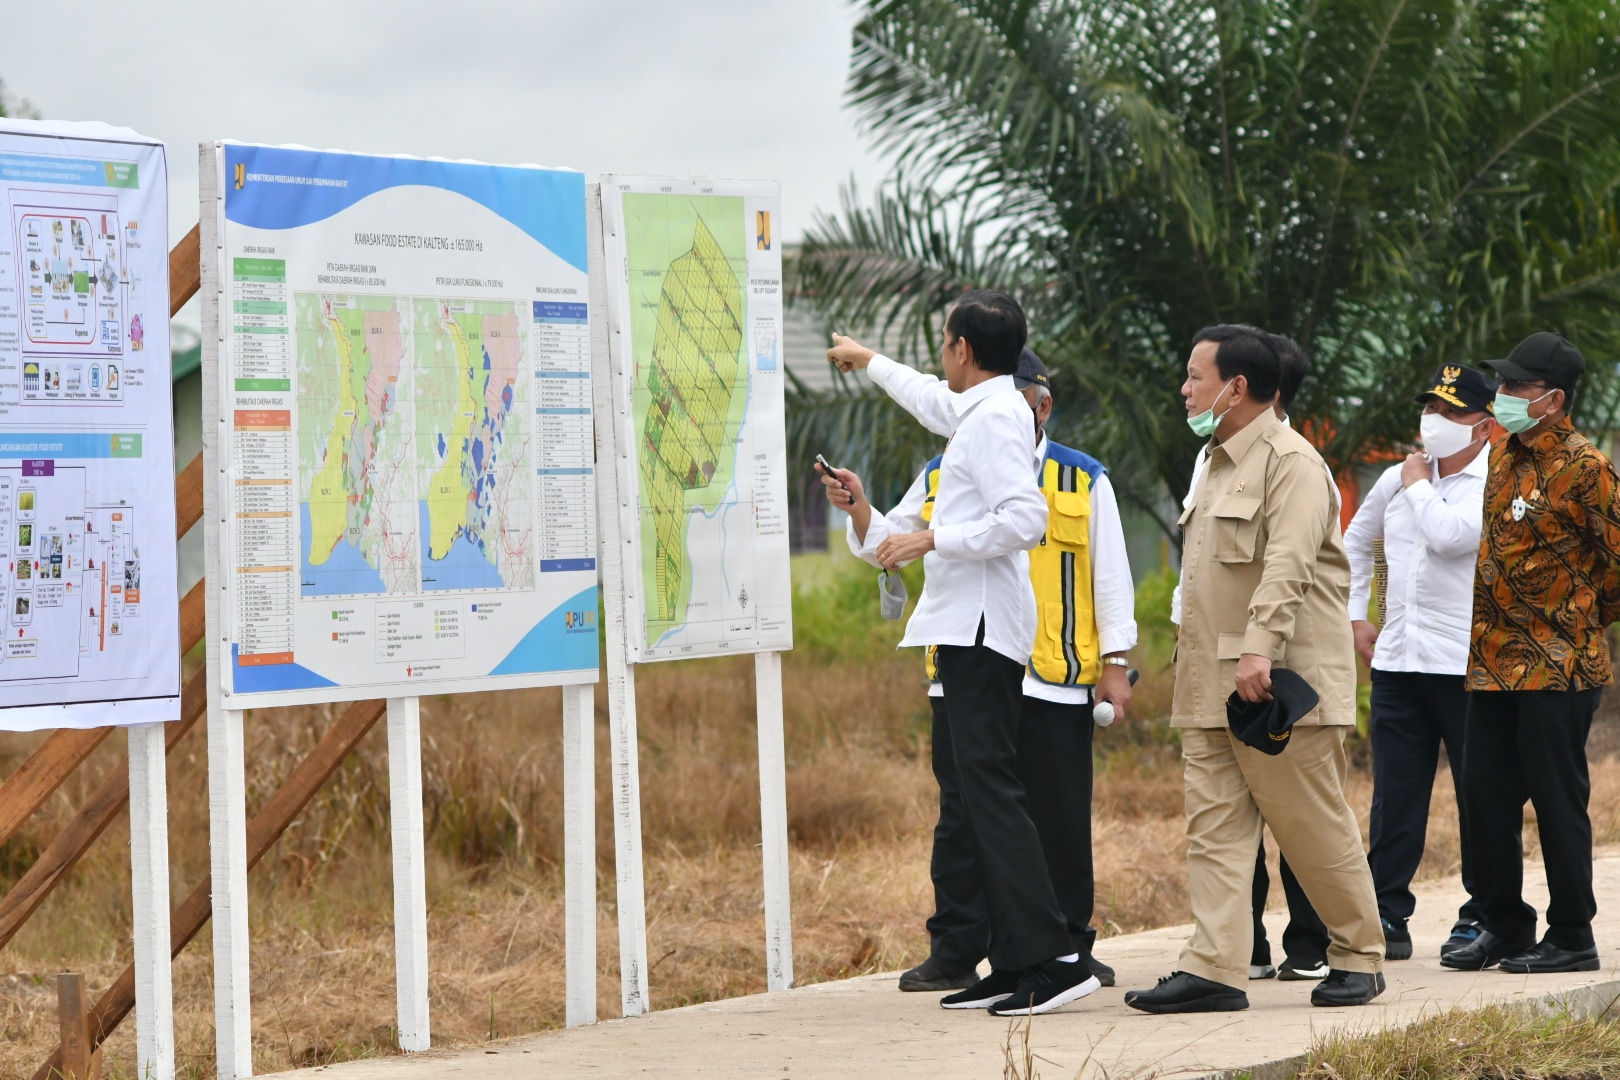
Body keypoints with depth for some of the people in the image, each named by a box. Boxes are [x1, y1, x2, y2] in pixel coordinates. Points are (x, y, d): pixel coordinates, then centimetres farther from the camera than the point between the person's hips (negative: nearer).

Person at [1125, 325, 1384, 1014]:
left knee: (1315, 828, 0)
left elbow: (1288, 564, -23)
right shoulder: (1219, 462, 20)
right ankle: (1214, 970, -2)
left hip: (1279, 683, -9)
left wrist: (1260, 649, -32)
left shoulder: (1290, 461, -11)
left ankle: (1359, 957, 14)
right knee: (1214, 829, 1)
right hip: (1211, 689, 9)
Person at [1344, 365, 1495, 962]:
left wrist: (1420, 486, -6)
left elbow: (1452, 536, -24)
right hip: (1397, 660, 5)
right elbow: (1356, 540, 28)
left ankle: (1482, 918, 11)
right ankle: (1387, 915, 11)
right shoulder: (1398, 478, 13)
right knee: (1394, 796, 6)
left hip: (1467, 664, -5)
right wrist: (1355, 615, 20)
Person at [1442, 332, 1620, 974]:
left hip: (1558, 666, -8)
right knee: (1484, 794, 9)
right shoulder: (1503, 454, 12)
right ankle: (1504, 926, 21)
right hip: (1494, 659, 8)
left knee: (1557, 800, -2)